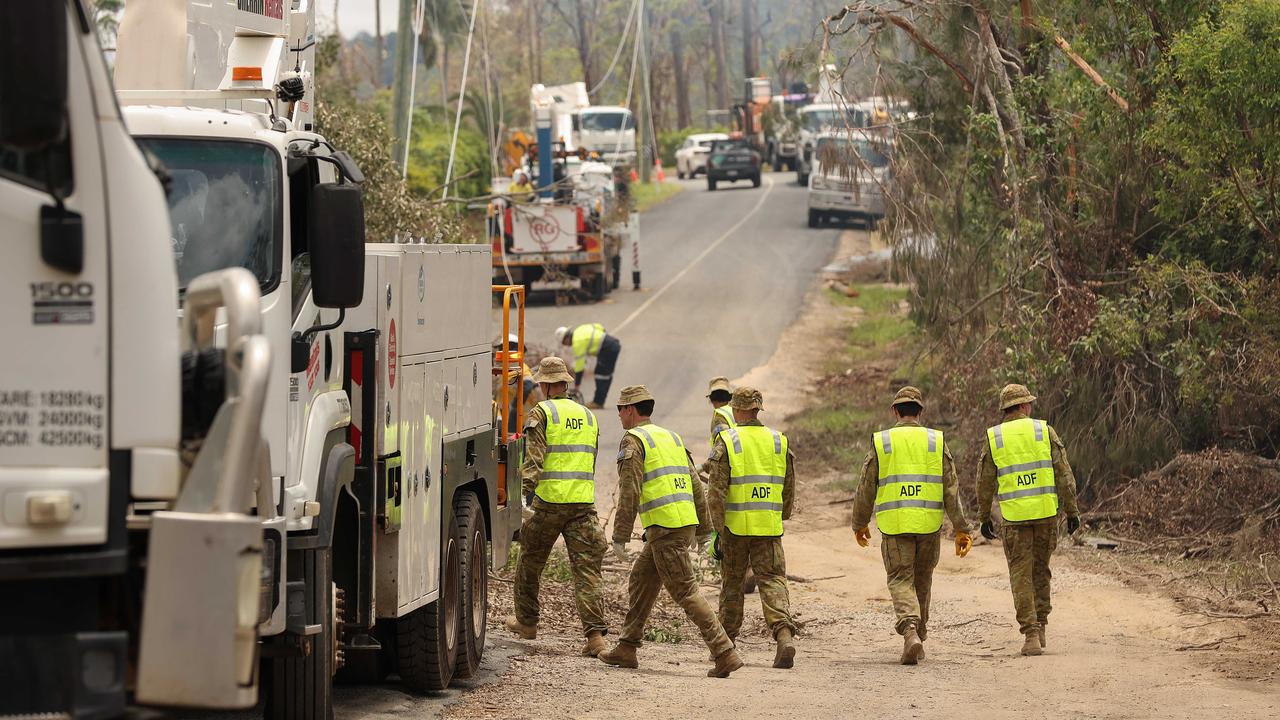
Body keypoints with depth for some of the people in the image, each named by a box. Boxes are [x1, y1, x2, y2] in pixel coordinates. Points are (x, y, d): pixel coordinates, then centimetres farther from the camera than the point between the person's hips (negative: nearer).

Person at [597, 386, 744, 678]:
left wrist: (619, 537, -11)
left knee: (685, 592, -8)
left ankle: (725, 654, -14)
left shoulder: (633, 440, -5)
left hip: (664, 528, -9)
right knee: (640, 580, 19)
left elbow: (629, 492, -14)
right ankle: (627, 649, 23)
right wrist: (703, 530, 23)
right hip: (686, 522, 9)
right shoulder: (671, 437, 20)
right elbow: (695, 486, 19)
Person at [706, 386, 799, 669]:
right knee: (772, 581, -1)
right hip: (769, 526, 2)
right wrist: (781, 518, 29)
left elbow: (716, 492, -10)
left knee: (731, 582, 14)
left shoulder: (726, 442, -5)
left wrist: (718, 531, -7)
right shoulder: (779, 442, 5)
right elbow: (789, 490, 13)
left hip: (735, 526, -2)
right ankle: (784, 636, -22)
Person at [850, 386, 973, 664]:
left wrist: (859, 524, 18)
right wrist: (961, 529, 1)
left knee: (901, 580, 0)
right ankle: (919, 636, 26)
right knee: (922, 579, 18)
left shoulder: (881, 442, 0)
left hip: (894, 525, -2)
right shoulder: (936, 442, 3)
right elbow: (951, 488, -1)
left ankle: (911, 633, -24)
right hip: (929, 523, 2)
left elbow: (866, 489, 4)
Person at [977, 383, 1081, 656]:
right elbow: (1064, 474, 0)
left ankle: (1031, 634, -8)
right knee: (1040, 570, 17)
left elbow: (985, 483, 4)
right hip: (1046, 511, 1)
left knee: (1021, 575, 1)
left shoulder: (993, 437, 2)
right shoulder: (1044, 431, 2)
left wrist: (984, 518, 14)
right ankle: (1039, 627, 20)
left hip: (1014, 516, -1)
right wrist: (1072, 511, 5)